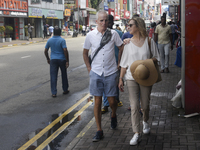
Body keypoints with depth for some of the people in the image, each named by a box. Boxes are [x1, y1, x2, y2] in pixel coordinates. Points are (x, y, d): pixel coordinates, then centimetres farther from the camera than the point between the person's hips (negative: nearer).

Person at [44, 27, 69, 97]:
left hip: (53, 60, 2)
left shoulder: (49, 40, 3)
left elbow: (45, 51, 6)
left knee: (53, 76, 2)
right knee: (64, 75, 15)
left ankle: (54, 93, -1)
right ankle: (65, 90, 26)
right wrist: (67, 61, -11)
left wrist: (48, 59, 19)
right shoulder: (62, 40, -9)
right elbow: (65, 50, -16)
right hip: (62, 59, -2)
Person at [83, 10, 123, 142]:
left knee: (112, 100, 4)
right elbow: (85, 52, 12)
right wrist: (89, 67, 6)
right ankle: (99, 131, 9)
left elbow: (122, 48, 10)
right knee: (97, 101, 1)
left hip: (111, 72, 0)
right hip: (96, 73, 0)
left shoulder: (113, 34, -1)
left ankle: (113, 115, 39)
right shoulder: (91, 35, 0)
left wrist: (119, 64, 7)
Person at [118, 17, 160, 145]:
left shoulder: (149, 41, -1)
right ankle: (136, 133, 0)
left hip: (145, 77, -1)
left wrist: (148, 62, -16)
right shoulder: (128, 43, 4)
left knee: (145, 104, 8)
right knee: (134, 106, -5)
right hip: (131, 78, 1)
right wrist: (121, 79, 2)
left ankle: (145, 122, 40)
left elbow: (156, 58, 6)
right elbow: (124, 63, 6)